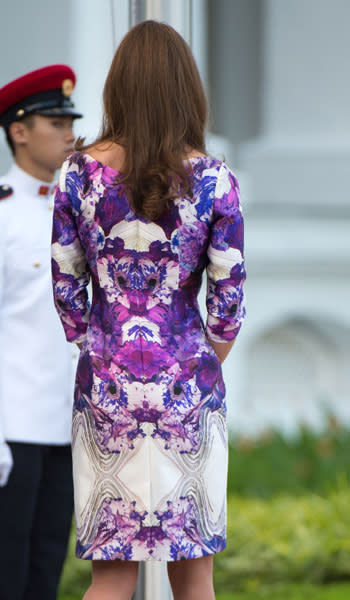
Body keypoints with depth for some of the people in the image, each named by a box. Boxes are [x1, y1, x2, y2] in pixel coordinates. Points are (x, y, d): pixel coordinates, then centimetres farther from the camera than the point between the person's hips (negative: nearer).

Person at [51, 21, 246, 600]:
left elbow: (66, 286, 3)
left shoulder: (81, 172, -3)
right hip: (186, 382, -1)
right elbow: (228, 298, -3)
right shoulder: (213, 179, -6)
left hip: (107, 380, 1)